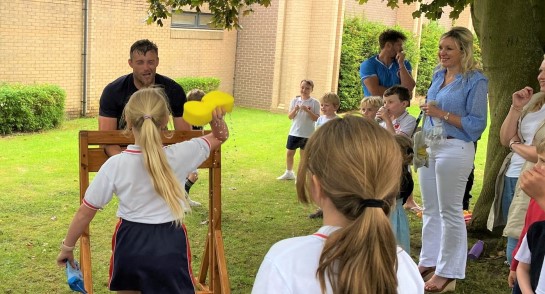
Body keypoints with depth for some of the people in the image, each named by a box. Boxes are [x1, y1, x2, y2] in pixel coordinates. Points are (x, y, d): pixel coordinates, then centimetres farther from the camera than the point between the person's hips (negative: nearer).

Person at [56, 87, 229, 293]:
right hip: (170, 245, -1)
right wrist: (217, 119, -14)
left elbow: (85, 212, -3)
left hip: (130, 243, 1)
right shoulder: (179, 155, -10)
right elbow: (220, 137, 6)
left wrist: (67, 247, 10)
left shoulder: (115, 165, -11)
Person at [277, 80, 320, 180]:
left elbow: (317, 119, -11)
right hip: (294, 132, 4)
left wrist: (308, 111, -23)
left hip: (307, 134, -4)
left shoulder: (315, 103, -7)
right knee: (289, 153, 13)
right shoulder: (295, 100, 3)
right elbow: (290, 116, 2)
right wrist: (295, 110, -18)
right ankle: (289, 173, 32)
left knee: (304, 155, 5)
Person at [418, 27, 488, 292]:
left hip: (455, 149, -7)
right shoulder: (438, 75, 10)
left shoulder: (475, 81, -11)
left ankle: (448, 272, 11)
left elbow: (477, 124, -13)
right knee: (430, 209, 14)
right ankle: (429, 261, 26)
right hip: (428, 147, 7)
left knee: (449, 211, 1)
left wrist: (442, 113, -19)